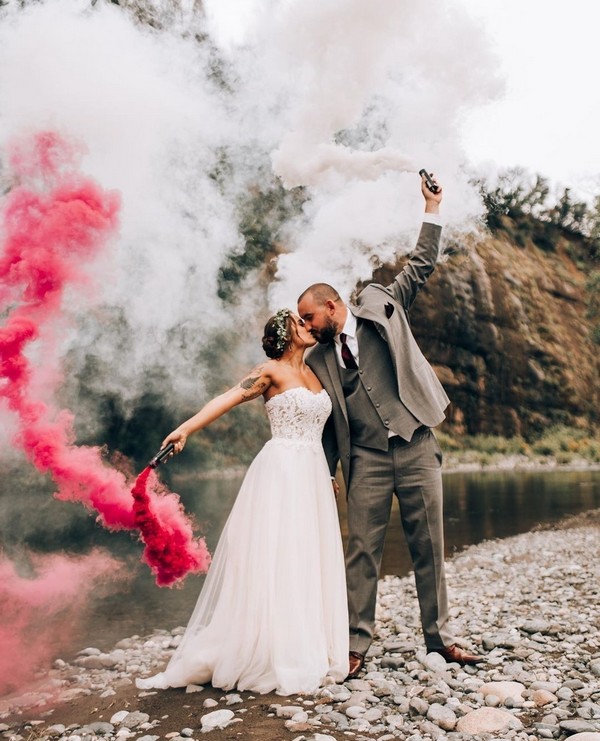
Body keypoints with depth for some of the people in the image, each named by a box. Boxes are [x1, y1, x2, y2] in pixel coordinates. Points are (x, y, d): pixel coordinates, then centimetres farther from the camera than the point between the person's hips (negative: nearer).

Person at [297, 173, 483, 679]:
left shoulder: (381, 308, 8)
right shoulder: (318, 360, 12)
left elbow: (420, 268, 10)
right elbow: (324, 421, 14)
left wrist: (433, 210, 8)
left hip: (416, 447, -1)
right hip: (367, 459, 1)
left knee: (429, 547, 6)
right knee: (363, 551, -1)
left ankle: (439, 636, 20)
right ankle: (357, 645, 8)